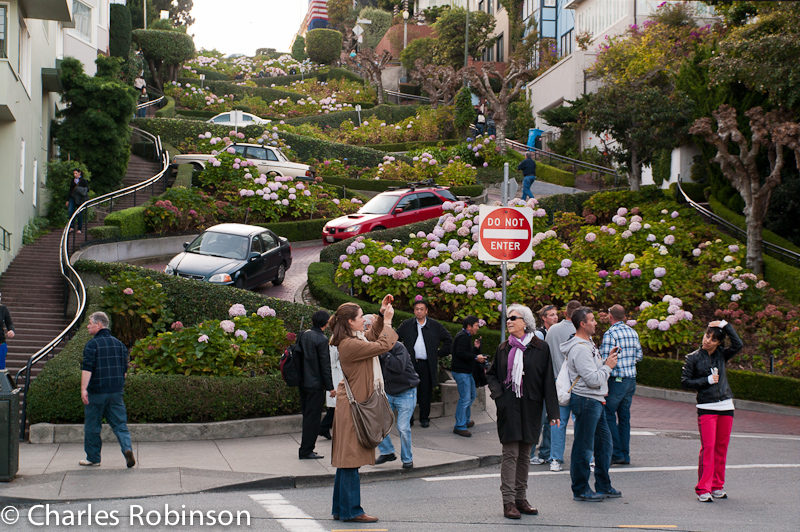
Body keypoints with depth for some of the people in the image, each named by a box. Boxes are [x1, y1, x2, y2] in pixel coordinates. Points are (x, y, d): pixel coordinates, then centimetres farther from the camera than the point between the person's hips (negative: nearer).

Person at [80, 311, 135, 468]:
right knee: (120, 424, 6)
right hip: (116, 391, 5)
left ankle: (93, 458, 15)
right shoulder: (119, 344, 11)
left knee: (92, 426, 7)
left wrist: (83, 389, -21)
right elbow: (124, 368, 15)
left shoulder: (92, 344, -8)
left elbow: (87, 368, -18)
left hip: (96, 391, -5)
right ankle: (127, 448, -16)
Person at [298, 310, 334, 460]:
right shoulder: (322, 339, -16)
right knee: (312, 418, -1)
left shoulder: (304, 335, 7)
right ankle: (306, 451, 1)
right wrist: (330, 386, -11)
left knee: (307, 415, 16)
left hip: (303, 382, 8)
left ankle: (305, 448, 21)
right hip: (316, 384, -8)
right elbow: (325, 364, -16)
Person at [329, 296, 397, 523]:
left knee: (347, 459, 14)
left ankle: (340, 508, 20)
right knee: (351, 459, -5)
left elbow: (372, 335, 31)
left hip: (353, 404, 11)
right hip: (353, 406, -11)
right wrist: (387, 321, -5)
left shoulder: (356, 339, 11)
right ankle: (351, 510, -1)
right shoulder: (350, 345, -20)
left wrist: (382, 315, 19)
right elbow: (384, 345, -19)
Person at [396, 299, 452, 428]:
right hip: (410, 364, 0)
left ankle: (424, 418, 15)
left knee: (426, 393, 3)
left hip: (427, 365, 0)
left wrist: (440, 353, 5)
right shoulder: (406, 325, 6)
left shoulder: (435, 326, 5)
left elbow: (448, 340, 12)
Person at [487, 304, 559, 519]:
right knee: (510, 453, -5)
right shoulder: (503, 348, 7)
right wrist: (498, 393, -3)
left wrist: (553, 412, -3)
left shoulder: (540, 348, 1)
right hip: (509, 408, 0)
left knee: (524, 454, 7)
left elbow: (548, 381, 1)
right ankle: (508, 501, -5)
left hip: (530, 408, 0)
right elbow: (491, 374, 17)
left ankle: (521, 498, 15)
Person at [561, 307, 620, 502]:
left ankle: (604, 487, 26)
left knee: (604, 442, 16)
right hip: (585, 400, -11)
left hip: (595, 401, 11)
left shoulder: (588, 344, 16)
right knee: (583, 447, -2)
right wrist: (608, 366, -10)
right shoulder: (580, 349, -19)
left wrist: (607, 360, 8)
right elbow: (593, 379, -23)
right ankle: (580, 490, 7)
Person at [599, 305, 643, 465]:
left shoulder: (610, 334, -13)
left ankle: (616, 453, -3)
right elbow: (639, 356, 15)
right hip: (631, 379, 7)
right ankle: (625, 455, 15)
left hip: (616, 380, -7)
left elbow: (604, 360, -19)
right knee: (624, 417, 12)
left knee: (609, 416, 1)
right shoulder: (633, 333, 8)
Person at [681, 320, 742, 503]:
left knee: (721, 447, 7)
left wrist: (725, 325, -7)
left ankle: (717, 486, 17)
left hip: (726, 407, 4)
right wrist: (707, 380, -10)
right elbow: (685, 382, -1)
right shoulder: (693, 358, 1)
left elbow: (738, 345, -7)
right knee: (708, 447, -10)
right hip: (706, 408, -4)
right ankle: (703, 489, -5)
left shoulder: (721, 355, 9)